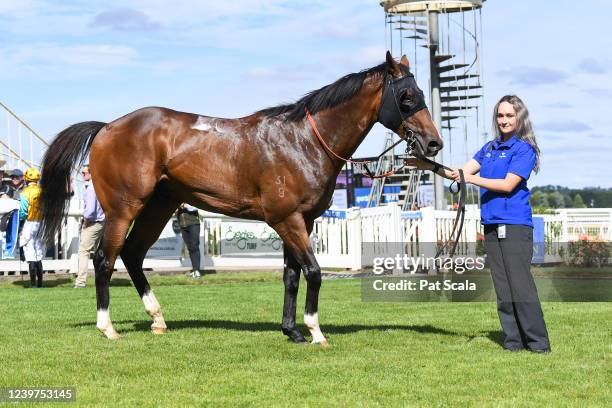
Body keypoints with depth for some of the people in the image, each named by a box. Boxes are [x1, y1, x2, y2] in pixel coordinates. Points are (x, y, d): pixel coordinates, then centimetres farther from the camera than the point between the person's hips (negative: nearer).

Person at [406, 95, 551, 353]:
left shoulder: (524, 149, -3)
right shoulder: (490, 148, 18)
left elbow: (508, 184, -12)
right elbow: (463, 172, 15)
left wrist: (473, 179, -14)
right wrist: (432, 167, 3)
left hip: (515, 225, -7)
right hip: (491, 225, 7)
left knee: (521, 284, -10)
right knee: (502, 288, 5)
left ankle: (538, 342, -7)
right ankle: (513, 340, 9)